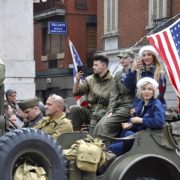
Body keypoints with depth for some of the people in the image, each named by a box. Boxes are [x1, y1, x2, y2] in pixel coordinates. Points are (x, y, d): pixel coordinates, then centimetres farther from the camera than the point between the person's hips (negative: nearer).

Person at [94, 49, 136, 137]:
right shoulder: (118, 75, 15)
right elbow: (114, 94, 9)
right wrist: (111, 111, -1)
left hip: (129, 107, -6)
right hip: (118, 106, 6)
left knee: (106, 125, -21)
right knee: (99, 125, -14)